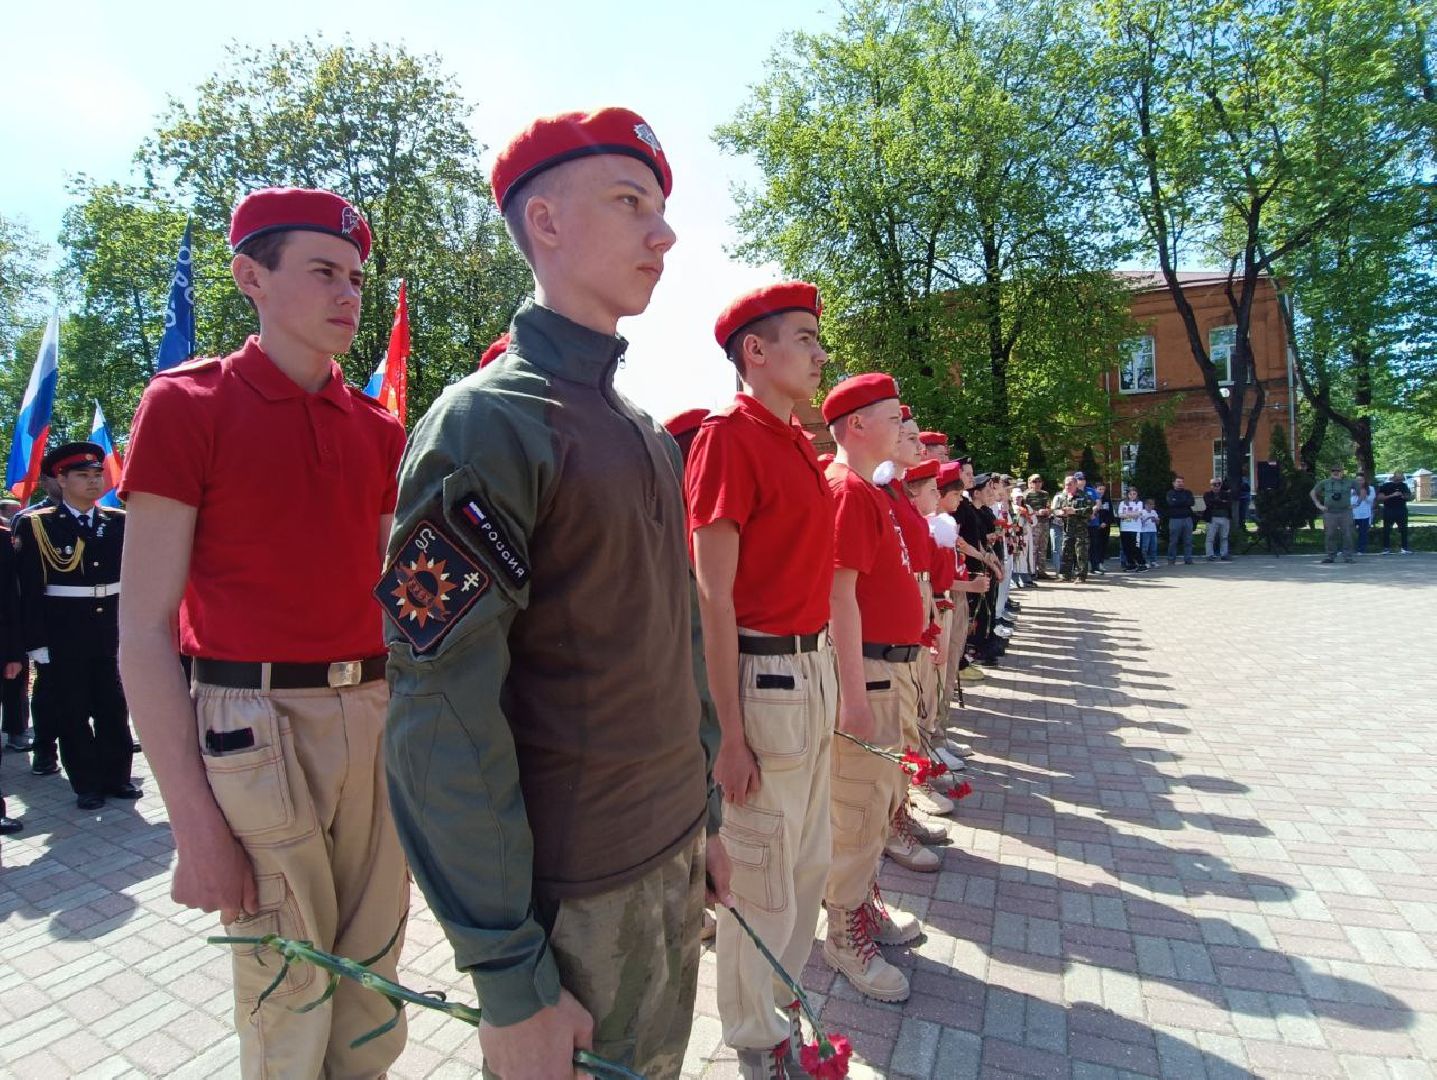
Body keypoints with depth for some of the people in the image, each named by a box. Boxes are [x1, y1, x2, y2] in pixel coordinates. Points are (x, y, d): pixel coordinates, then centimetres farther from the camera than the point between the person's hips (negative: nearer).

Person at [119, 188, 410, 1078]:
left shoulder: (379, 429, 8)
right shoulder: (187, 403, -5)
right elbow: (145, 630, -8)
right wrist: (195, 823, -11)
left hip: (379, 716, 4)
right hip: (258, 725, -4)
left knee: (373, 969, 17)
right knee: (287, 989, 10)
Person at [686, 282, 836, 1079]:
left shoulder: (799, 443, 12)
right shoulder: (728, 436, -14)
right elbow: (713, 597, -18)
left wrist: (828, 673, 13)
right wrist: (730, 732, -18)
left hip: (815, 667, 9)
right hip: (765, 675, -9)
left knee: (809, 862, 23)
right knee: (763, 874, 10)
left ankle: (778, 996, 47)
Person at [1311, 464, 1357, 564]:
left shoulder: (1349, 482, 7)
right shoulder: (1325, 483, 7)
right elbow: (1312, 493, 16)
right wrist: (1318, 505, 8)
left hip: (1345, 512, 0)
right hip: (1330, 513, 0)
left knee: (1347, 535, -1)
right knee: (1330, 535, 0)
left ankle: (1347, 556, 6)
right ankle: (1329, 556, 8)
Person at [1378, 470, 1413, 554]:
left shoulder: (1404, 485, 11)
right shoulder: (1386, 485, 0)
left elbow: (1410, 498, 16)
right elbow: (1380, 497, -7)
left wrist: (1404, 497, -6)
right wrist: (1392, 495, -19)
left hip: (1401, 511, 3)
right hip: (1389, 510, -3)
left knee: (1403, 529, 4)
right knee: (1387, 530, -2)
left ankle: (1405, 548, 11)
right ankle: (1386, 548, 4)